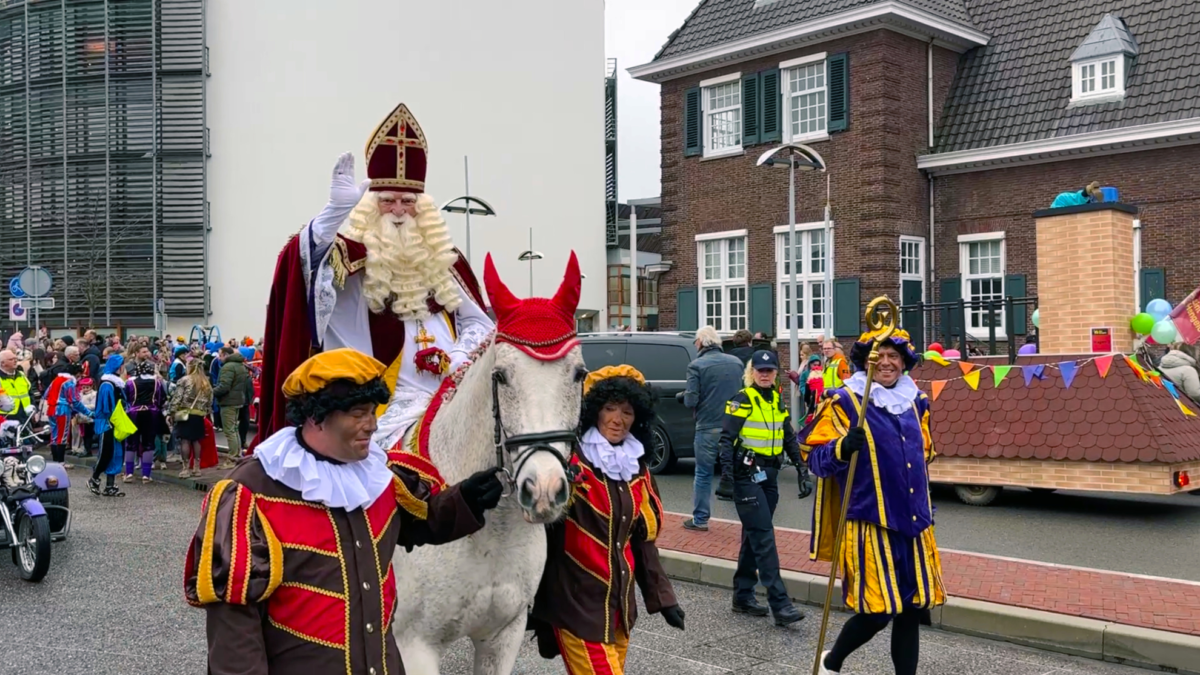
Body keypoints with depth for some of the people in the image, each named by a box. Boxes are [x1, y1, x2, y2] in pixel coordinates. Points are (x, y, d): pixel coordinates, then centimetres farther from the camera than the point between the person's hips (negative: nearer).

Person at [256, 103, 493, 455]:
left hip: (454, 396, 5)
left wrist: (461, 357, -3)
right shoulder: (351, 255, 3)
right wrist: (338, 208, -39)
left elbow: (479, 322, 18)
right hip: (389, 404, -5)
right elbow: (307, 256, -20)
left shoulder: (444, 259, 18)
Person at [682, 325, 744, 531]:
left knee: (703, 474, 7)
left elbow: (690, 401, -12)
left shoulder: (697, 365, -11)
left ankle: (700, 519, 14)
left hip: (708, 428, -4)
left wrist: (685, 395, 10)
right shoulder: (736, 362, 4)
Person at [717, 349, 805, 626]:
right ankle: (779, 603, -12)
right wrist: (727, 471, -22)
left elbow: (789, 438, 18)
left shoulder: (777, 401, 13)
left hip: (769, 476, 7)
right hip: (747, 476, -7)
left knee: (754, 536, 12)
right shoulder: (742, 400, -7)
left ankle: (743, 595, 21)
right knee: (764, 537, -11)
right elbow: (727, 438, -11)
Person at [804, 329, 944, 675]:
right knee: (878, 611, -5)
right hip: (871, 523, -6)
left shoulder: (915, 402, 11)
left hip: (914, 523, 6)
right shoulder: (845, 401, -8)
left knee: (913, 610, 8)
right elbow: (816, 458, -10)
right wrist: (842, 448, -30)